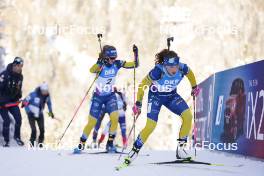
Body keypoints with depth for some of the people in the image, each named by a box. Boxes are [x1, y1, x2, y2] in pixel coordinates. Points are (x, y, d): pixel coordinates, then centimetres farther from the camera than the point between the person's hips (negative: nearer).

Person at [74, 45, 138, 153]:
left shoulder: (117, 64, -10)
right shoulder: (101, 65, -20)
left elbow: (135, 65, -9)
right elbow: (92, 70, -43)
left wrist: (136, 54, -25)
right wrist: (99, 61, -59)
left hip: (110, 96, 3)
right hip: (98, 97, -3)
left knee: (115, 118, -18)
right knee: (92, 123, -1)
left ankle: (110, 144, -2)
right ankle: (81, 145, 16)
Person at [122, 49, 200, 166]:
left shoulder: (182, 68, -24)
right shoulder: (158, 71, -34)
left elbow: (190, 73, 3)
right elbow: (143, 85, -22)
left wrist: (194, 87, 16)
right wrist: (138, 103, -19)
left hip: (172, 96, 4)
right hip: (155, 96, -4)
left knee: (188, 116, -18)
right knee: (151, 126, -17)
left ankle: (181, 147, -7)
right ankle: (135, 150, 3)